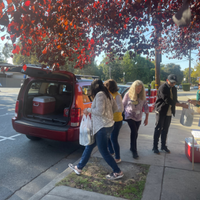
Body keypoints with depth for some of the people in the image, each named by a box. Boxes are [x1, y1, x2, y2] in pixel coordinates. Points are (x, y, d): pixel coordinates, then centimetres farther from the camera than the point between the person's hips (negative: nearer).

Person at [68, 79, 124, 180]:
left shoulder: (99, 94, -16)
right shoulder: (108, 94, 11)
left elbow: (100, 111, -23)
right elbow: (115, 109, 13)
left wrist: (88, 110, -8)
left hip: (102, 127, -10)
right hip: (108, 125, 10)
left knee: (103, 151, 3)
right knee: (89, 146, 16)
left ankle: (118, 172, 17)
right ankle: (79, 167, 28)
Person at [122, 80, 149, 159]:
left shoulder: (142, 95, -3)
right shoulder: (128, 94, -11)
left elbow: (145, 106, 2)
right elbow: (123, 105, -3)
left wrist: (146, 118, 2)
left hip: (138, 117, 3)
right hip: (129, 116, -3)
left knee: (134, 133, 12)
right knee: (134, 132, -15)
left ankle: (132, 147, 33)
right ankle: (134, 151, -3)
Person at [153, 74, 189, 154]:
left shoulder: (174, 89, 9)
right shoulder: (162, 88, -16)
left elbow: (174, 100, 15)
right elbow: (168, 101, -23)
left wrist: (180, 104, -7)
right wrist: (181, 105, -21)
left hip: (169, 112, 7)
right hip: (161, 111, -6)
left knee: (165, 130, 13)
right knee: (158, 129, -2)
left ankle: (163, 146, 26)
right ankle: (155, 147, 8)